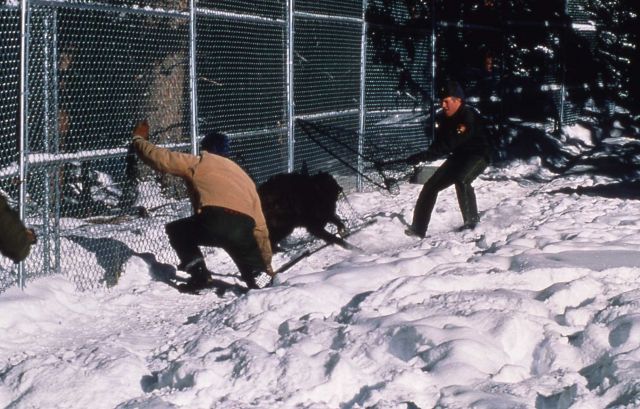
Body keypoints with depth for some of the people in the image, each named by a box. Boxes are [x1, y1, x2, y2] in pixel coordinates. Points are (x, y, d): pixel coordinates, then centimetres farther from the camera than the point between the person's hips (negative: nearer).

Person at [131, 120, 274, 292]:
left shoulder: (198, 163, 22)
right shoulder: (244, 177, 35)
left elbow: (161, 158, 19)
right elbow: (259, 226, 34)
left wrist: (139, 140, 39)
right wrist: (266, 265, 40)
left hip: (213, 222, -4)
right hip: (243, 230, 4)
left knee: (176, 231, 26)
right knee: (252, 265, 30)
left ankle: (198, 274, 12)